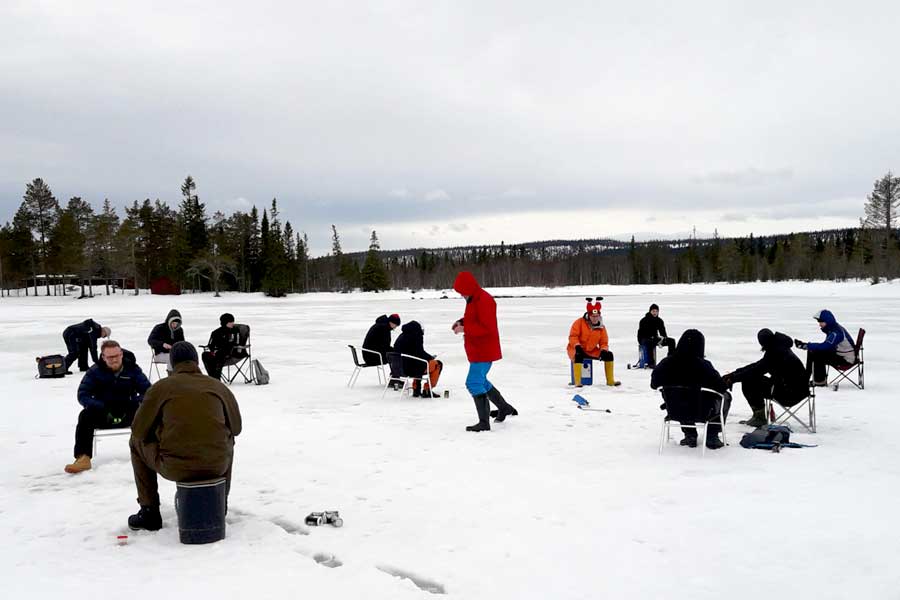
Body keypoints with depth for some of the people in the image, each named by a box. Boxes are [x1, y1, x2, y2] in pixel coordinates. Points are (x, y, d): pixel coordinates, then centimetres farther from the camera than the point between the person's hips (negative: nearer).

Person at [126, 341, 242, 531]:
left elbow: (139, 431, 7)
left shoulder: (160, 387, 3)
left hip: (174, 467, -2)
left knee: (137, 443, 27)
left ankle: (149, 513, 27)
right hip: (217, 466, 2)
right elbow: (236, 428, 17)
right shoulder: (219, 386, 9)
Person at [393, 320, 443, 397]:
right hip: (411, 369, -8)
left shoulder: (401, 336, 15)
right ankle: (427, 391, 7)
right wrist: (430, 357, 3)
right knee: (438, 364, 8)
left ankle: (416, 390, 33)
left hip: (399, 368, 8)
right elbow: (420, 353, -16)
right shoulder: (417, 336, -8)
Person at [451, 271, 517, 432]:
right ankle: (504, 408, 36)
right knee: (480, 381, 22)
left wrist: (464, 329, -23)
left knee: (474, 383, -11)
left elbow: (487, 327, -26)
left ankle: (484, 423, -5)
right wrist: (461, 322, 5)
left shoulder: (484, 300, -21)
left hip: (483, 351, -11)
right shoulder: (473, 300, 12)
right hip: (478, 350, 11)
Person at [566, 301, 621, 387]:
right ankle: (577, 382, -35)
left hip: (591, 351, 5)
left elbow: (604, 342, 6)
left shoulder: (601, 327, 5)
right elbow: (573, 336, -13)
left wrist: (603, 350, -15)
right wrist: (577, 346, -28)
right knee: (579, 356, -39)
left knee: (609, 355, -8)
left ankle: (610, 381, 2)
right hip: (576, 350, -5)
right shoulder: (580, 322, -9)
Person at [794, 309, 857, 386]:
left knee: (818, 355, -22)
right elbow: (827, 346, 7)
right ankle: (806, 376, 9)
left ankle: (820, 381, -9)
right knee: (811, 352, 4)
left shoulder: (836, 332, -26)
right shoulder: (831, 329, 4)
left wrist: (805, 345, -35)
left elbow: (825, 346, -35)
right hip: (838, 354, 10)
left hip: (846, 359, -10)